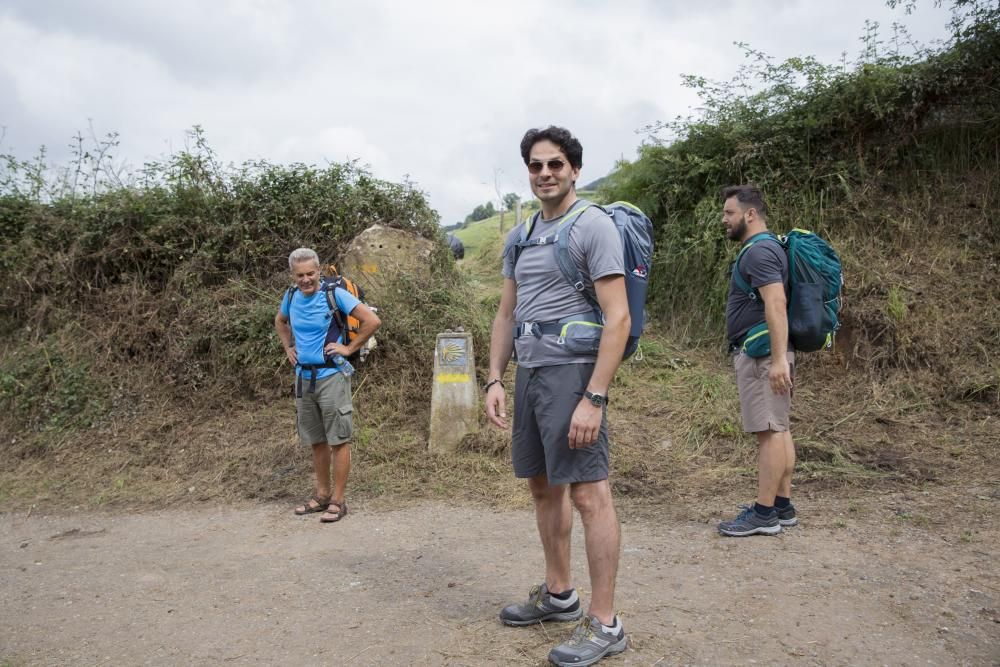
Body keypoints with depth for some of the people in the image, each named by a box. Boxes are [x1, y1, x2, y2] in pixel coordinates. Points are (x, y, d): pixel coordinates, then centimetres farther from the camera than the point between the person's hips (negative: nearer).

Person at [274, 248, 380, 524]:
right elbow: (280, 321, 27)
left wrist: (349, 348, -12)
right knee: (316, 441, 15)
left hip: (331, 375, -6)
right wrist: (288, 347, 14)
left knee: (338, 440, -1)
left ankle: (338, 501, 6)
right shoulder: (291, 296, 5)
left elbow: (372, 320, -17)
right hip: (303, 376, 6)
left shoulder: (335, 294, -13)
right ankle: (322, 494, 27)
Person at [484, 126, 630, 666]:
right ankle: (558, 595, 31)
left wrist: (593, 398, -20)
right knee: (543, 486, 15)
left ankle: (604, 623, 5)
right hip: (528, 373, 8)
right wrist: (495, 380, 8)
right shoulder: (520, 236, 15)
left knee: (589, 494, -6)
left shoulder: (593, 226, -8)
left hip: (571, 372, -8)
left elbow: (618, 318, -14)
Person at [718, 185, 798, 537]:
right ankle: (782, 506, 20)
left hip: (762, 354, -11)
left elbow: (776, 303, -24)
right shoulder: (763, 248, 20)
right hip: (765, 353, 11)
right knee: (778, 429, 12)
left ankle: (764, 514, -3)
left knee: (769, 431, -7)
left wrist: (778, 358, -29)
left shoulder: (759, 250, -14)